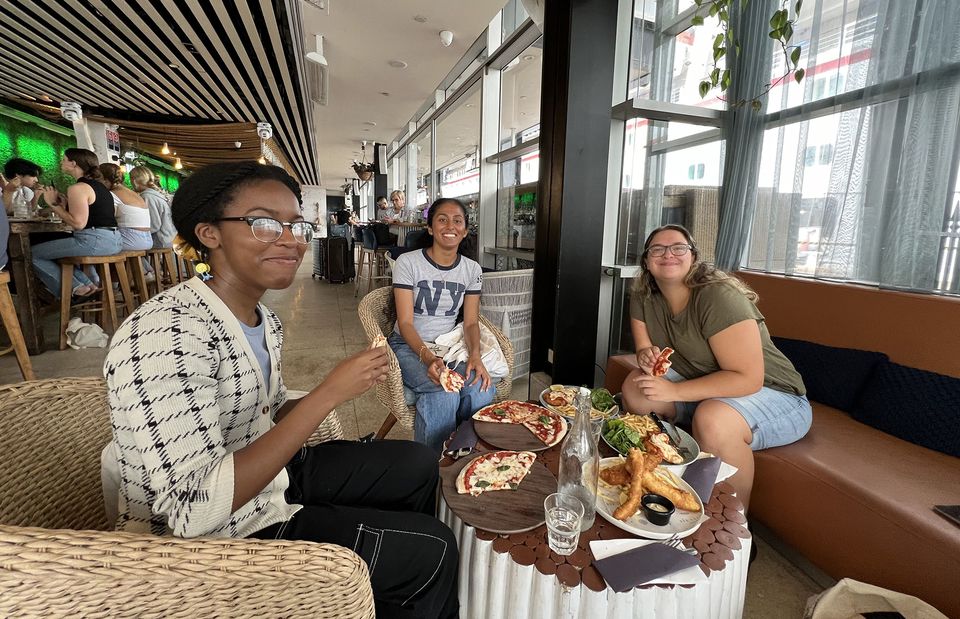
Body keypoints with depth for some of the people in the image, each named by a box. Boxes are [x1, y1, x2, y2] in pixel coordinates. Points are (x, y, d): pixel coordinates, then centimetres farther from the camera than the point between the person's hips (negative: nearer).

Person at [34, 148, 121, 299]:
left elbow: (78, 223, -17)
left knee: (33, 253, 5)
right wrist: (64, 203, 14)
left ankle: (75, 289, 4)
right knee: (53, 248, 30)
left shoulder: (78, 188, -11)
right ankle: (86, 284, 15)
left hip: (94, 241, -9)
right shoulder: (99, 185, 17)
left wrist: (54, 204, -6)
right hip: (111, 240, 9)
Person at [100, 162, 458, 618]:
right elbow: (194, 510, -33)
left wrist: (334, 392, -8)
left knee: (417, 465, 14)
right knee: (431, 549, -5)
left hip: (268, 476, 8)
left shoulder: (262, 320, -1)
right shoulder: (166, 334, -28)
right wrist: (326, 394, -33)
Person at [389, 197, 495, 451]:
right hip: (409, 346, -3)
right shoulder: (408, 263, -9)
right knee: (443, 392, -33)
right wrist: (427, 357, -30)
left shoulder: (472, 269, 4)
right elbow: (405, 322, -13)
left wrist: (475, 354, -19)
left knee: (482, 388, -27)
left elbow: (471, 322, 2)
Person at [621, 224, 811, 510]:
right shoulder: (643, 299, -5)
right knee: (635, 387, -13)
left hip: (774, 394, -6)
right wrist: (646, 355, -23)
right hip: (701, 384, 6)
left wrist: (673, 391, -31)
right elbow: (644, 347, 2)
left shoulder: (719, 297, -27)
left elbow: (748, 379, -29)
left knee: (712, 420, -36)